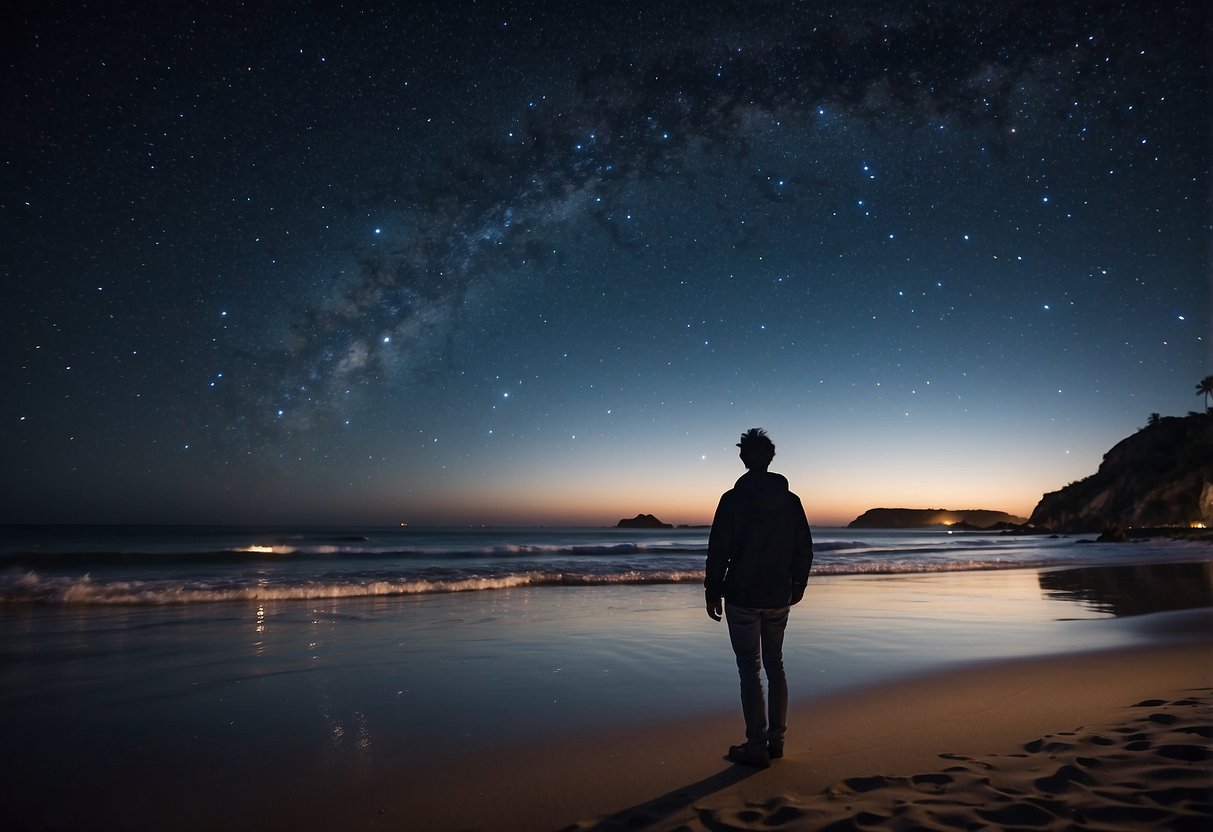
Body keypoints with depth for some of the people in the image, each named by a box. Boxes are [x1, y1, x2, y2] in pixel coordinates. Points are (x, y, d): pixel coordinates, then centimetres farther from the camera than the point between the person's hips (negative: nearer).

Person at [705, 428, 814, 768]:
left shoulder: (733, 499, -11)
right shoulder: (791, 501, 2)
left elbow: (718, 550, -11)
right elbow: (804, 549, 7)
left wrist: (712, 592, -1)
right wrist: (797, 586, 21)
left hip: (742, 599, -4)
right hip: (778, 599, 5)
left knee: (750, 671, 1)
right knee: (775, 667, 16)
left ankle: (757, 747, 5)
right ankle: (776, 741, 23)